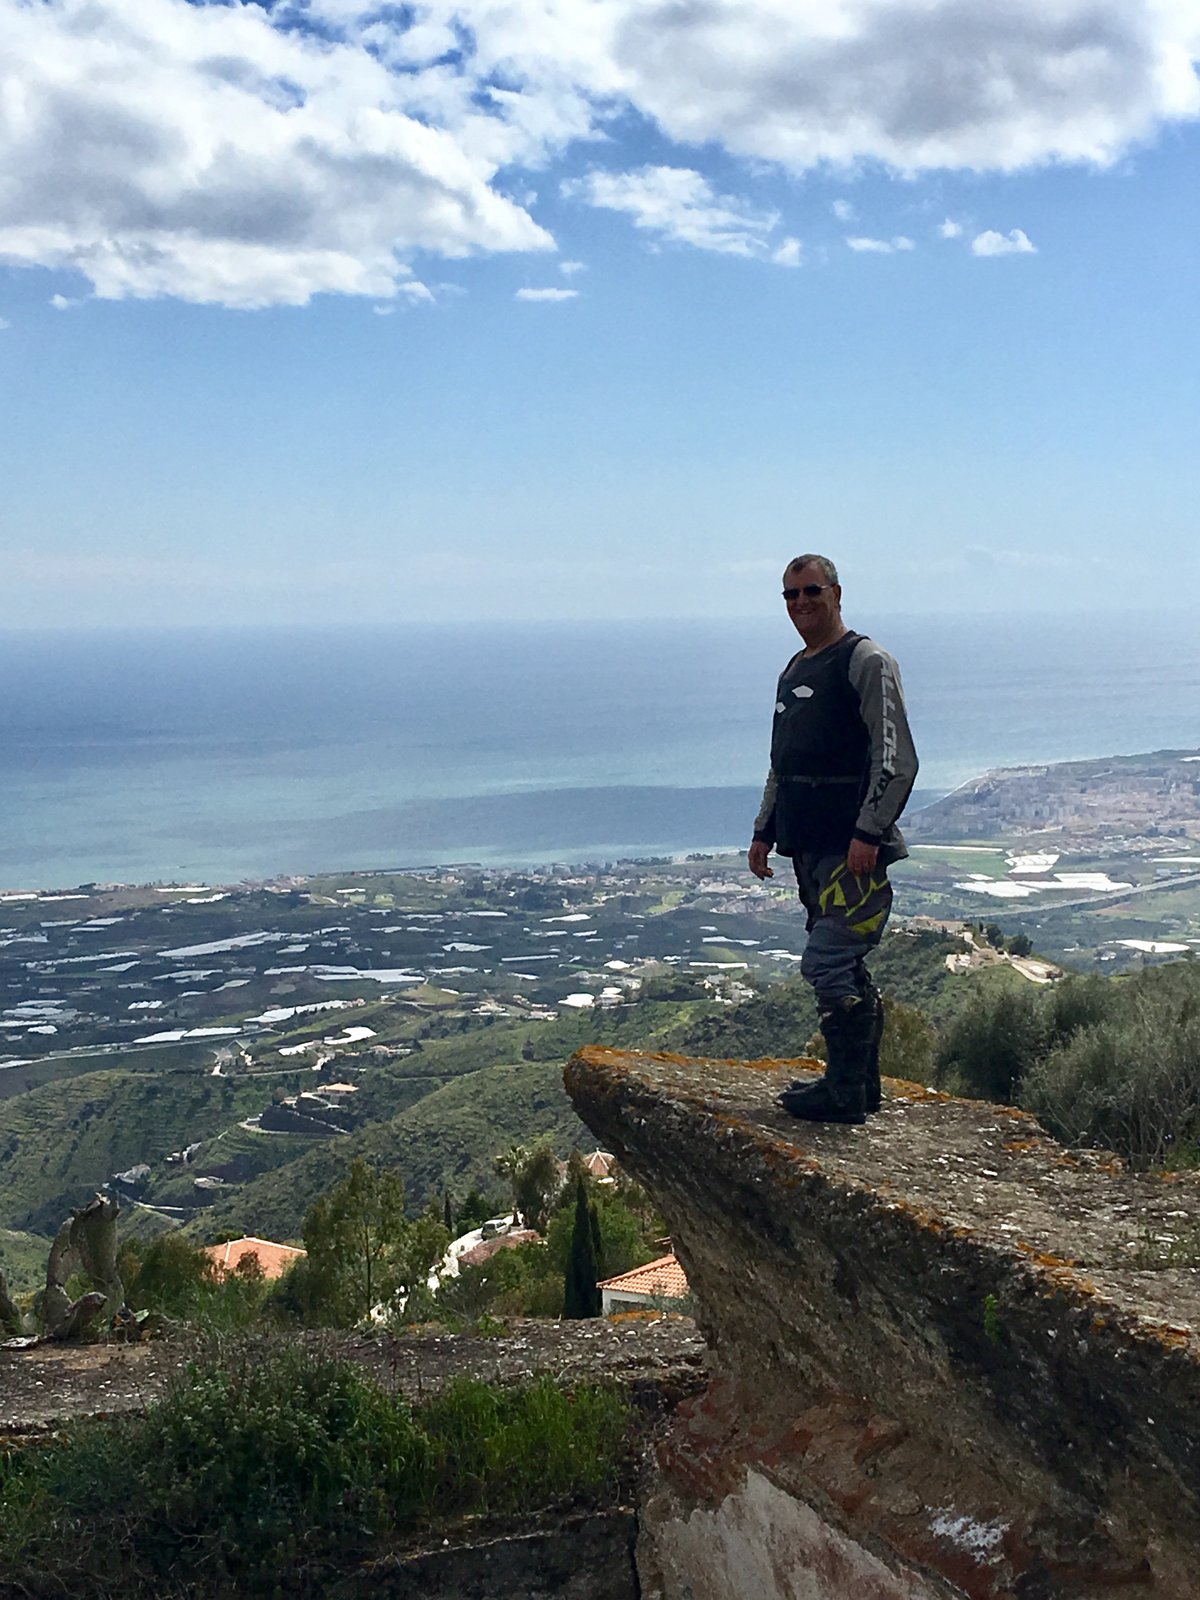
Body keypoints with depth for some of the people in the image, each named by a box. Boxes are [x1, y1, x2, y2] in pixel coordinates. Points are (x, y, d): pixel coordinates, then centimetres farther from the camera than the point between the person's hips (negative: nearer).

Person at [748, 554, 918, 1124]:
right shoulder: (794, 670, 20)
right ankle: (861, 1086, 19)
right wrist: (764, 831, 22)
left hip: (853, 847, -9)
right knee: (845, 969, 12)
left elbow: (897, 760, -14)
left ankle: (845, 1093, -4)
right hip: (808, 844, 9)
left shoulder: (866, 662, -6)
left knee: (827, 965, -12)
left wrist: (868, 832, -21)